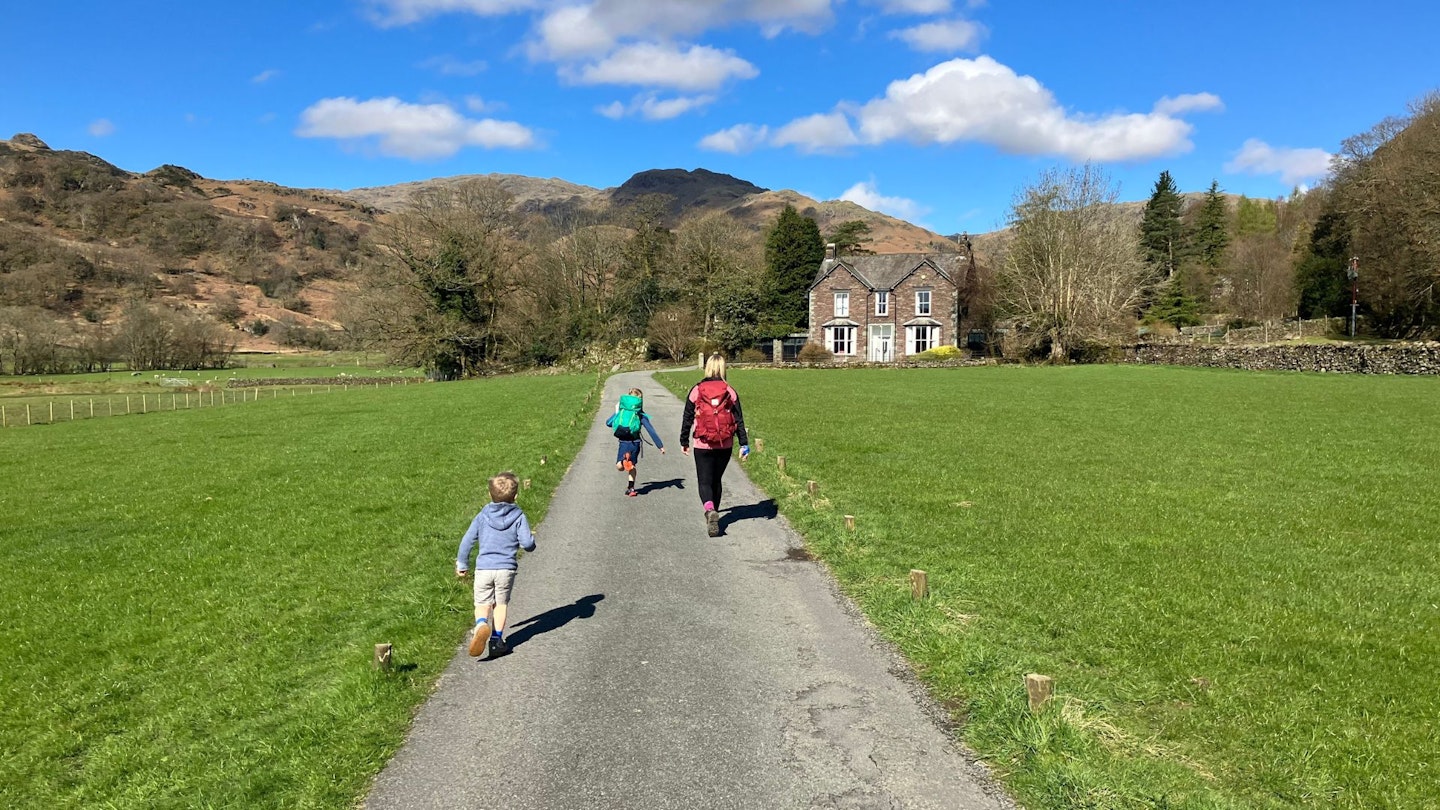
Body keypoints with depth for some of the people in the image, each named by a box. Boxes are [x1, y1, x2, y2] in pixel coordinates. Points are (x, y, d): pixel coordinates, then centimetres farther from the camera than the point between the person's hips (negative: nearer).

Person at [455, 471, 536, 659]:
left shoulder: (482, 517, 2)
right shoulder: (519, 517, -4)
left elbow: (467, 540, 4)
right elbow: (527, 543, -12)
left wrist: (462, 564, 16)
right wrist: (531, 538, 13)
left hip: (483, 568, 0)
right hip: (506, 568, 0)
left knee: (482, 604, 9)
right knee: (501, 604, 15)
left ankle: (482, 624, -21)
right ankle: (496, 639, 15)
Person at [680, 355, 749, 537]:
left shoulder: (696, 390, -3)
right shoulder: (730, 392, -2)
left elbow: (687, 418, 2)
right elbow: (739, 420, -1)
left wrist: (684, 442, 12)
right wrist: (744, 444, 2)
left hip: (703, 445, -2)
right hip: (725, 446, 2)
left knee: (704, 482, 2)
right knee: (716, 480, 19)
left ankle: (710, 511, -24)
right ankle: (713, 513, 29)